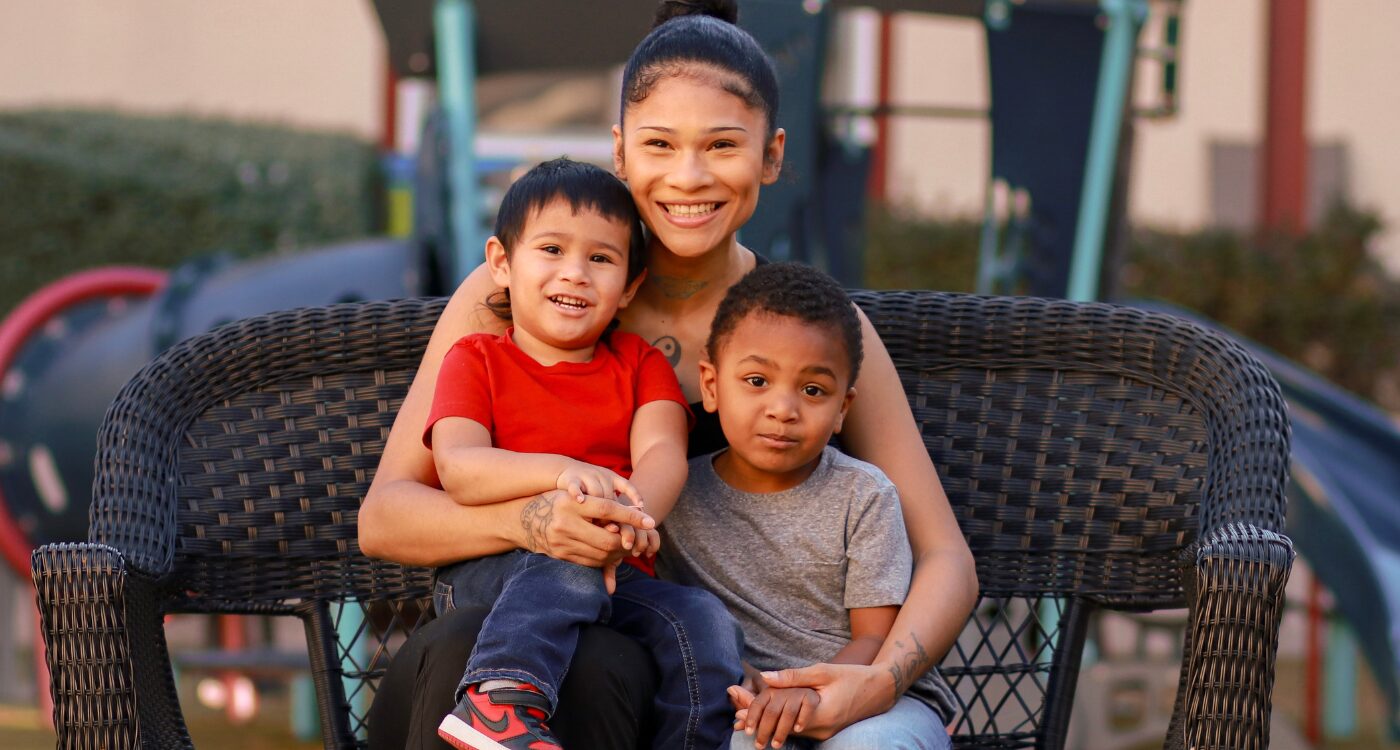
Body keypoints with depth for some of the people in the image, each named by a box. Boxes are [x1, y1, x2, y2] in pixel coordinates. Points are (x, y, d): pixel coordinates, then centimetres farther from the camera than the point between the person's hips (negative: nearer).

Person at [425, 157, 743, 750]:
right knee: (568, 563, -36)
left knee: (703, 623, -23)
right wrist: (559, 471, -28)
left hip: (612, 576, 3)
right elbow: (458, 468, -9)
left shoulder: (640, 363, 17)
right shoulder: (476, 360, 9)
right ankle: (499, 702, -49)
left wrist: (634, 513, -28)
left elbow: (663, 454, -3)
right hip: (486, 572, -3)